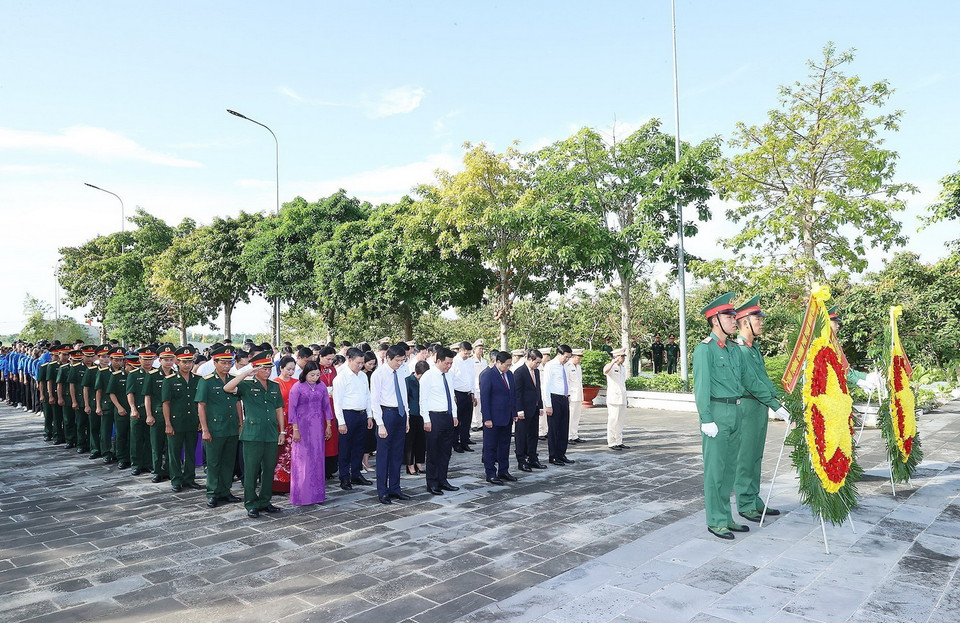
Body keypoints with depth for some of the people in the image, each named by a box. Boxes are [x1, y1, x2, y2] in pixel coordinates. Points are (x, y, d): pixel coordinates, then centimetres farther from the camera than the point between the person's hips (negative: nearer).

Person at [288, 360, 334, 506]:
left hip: (318, 427, 4)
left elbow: (326, 406, 11)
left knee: (317, 458, 7)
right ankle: (301, 495, 7)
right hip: (302, 426, -4)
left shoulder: (321, 386, 6)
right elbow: (292, 409, -6)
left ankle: (316, 493, 17)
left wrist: (329, 426, 9)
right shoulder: (297, 387, -7)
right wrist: (295, 430, -9)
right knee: (302, 459, -2)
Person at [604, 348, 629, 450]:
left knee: (620, 422, 11)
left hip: (622, 399, 8)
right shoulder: (610, 366, -8)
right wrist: (614, 361, -35)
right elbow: (605, 372, -33)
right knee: (613, 421, -5)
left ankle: (619, 442, 18)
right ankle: (611, 443, 1)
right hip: (613, 398, -8)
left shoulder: (623, 368, 17)